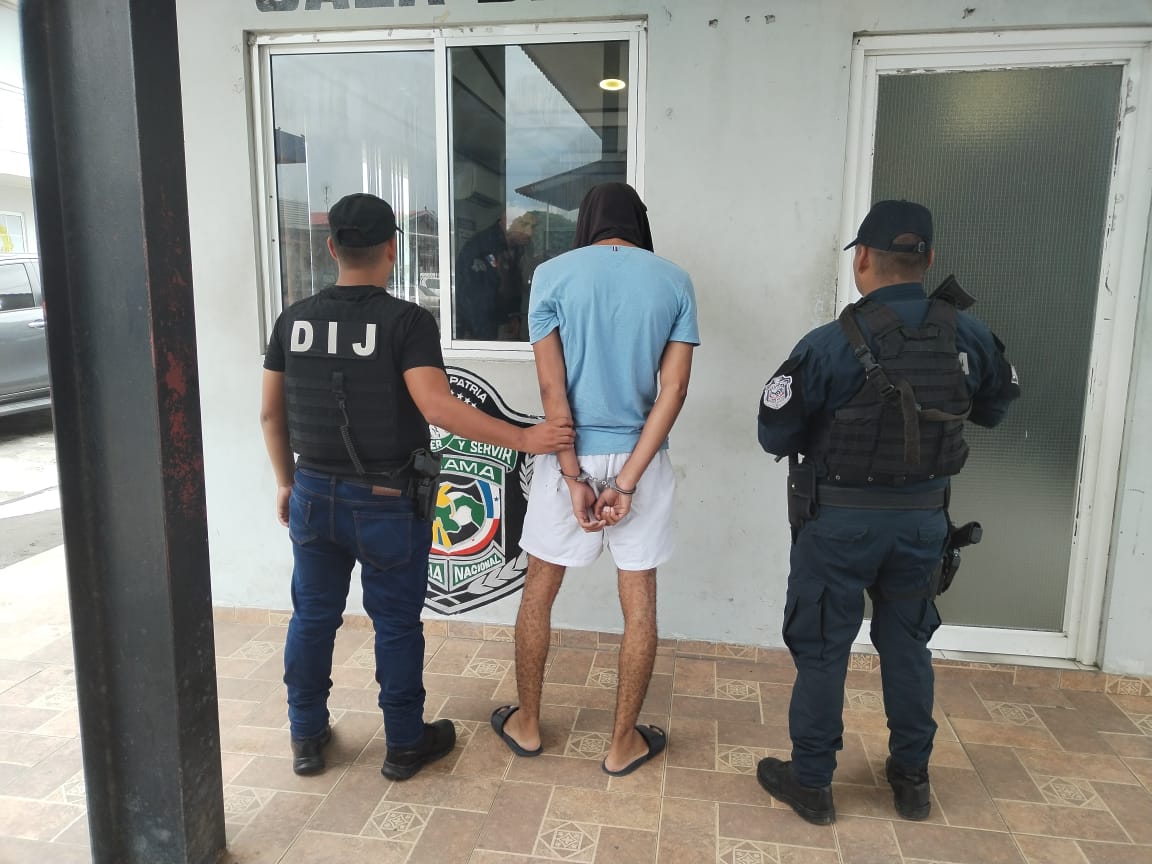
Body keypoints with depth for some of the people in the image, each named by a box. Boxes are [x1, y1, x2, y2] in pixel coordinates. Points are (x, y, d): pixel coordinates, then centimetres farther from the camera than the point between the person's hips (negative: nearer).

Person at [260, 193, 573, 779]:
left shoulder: (294, 320, 1)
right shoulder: (407, 321, -15)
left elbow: (271, 413, 6)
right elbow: (437, 407, -26)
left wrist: (286, 481, 19)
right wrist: (524, 438, -21)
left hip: (314, 495, 5)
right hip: (387, 502, -4)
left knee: (312, 617, 18)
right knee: (396, 625, 10)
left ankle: (306, 738, 32)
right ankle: (405, 744, 25)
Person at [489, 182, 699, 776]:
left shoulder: (552, 274, -3)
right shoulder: (674, 281, 1)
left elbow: (552, 387, -10)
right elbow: (673, 388, -8)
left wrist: (574, 477, -8)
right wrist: (626, 481, -11)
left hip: (569, 456, 0)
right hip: (641, 457, 1)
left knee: (538, 591, 16)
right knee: (639, 602, 11)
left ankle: (526, 724, 31)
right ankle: (624, 742, 24)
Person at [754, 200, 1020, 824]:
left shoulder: (832, 344, -19)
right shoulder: (967, 335, -5)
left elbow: (774, 436, -13)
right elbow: (995, 407, 12)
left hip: (841, 518, -4)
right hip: (923, 516, 5)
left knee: (821, 650, 9)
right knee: (907, 644, 20)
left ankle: (810, 783, 22)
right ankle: (912, 778, 33)